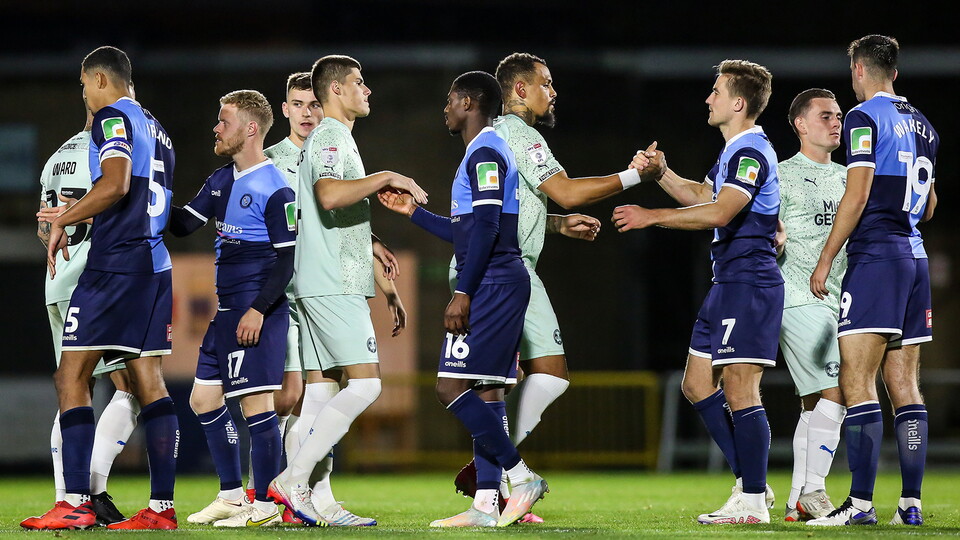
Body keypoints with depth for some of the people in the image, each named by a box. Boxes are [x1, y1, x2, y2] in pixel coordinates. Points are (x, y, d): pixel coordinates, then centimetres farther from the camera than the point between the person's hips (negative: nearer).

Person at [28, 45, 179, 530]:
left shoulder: (113, 118, -6)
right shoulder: (155, 130, 21)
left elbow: (116, 184, -20)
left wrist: (62, 220, -9)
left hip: (114, 263, -9)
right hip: (155, 264, 9)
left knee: (71, 377, -7)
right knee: (148, 382, 6)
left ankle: (76, 503, -15)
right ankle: (162, 507, 2)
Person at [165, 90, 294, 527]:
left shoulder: (275, 189, -12)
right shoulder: (221, 181, 15)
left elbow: (287, 261, -14)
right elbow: (183, 224, 15)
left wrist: (259, 309, -21)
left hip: (258, 313, -10)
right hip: (227, 311, 10)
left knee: (256, 404, -8)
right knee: (203, 399, 12)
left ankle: (265, 504, -3)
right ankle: (232, 496, 20)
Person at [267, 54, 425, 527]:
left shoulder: (338, 140, 24)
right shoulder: (329, 138, -8)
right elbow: (329, 195, -30)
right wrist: (386, 178, -20)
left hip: (333, 287, 10)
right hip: (332, 287, -10)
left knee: (323, 389, 6)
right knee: (365, 384, -14)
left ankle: (307, 502, 2)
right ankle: (292, 480, -16)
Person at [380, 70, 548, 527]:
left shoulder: (484, 153, -11)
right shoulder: (485, 152, 21)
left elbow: (486, 228, -20)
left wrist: (462, 293, -22)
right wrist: (413, 212, 32)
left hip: (490, 285, -10)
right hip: (504, 285, 10)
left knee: (452, 386, -12)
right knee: (486, 392, 7)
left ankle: (522, 477, -12)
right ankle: (486, 504, 5)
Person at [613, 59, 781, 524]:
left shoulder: (752, 153, -15)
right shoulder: (735, 151, 18)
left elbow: (718, 212, -27)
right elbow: (700, 196, 33)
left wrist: (652, 217, -23)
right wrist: (660, 174, 18)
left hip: (750, 285, -11)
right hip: (729, 284, 11)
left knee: (739, 390, -10)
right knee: (697, 384, 12)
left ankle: (752, 503, -8)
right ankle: (750, 482, 16)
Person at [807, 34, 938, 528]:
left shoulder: (865, 118, -6)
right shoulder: (922, 125, 17)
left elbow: (857, 196, -13)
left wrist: (824, 261, -8)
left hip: (874, 256, -8)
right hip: (914, 256, 8)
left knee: (856, 381, -9)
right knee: (904, 386, 6)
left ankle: (861, 502, -16)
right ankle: (911, 504, 3)